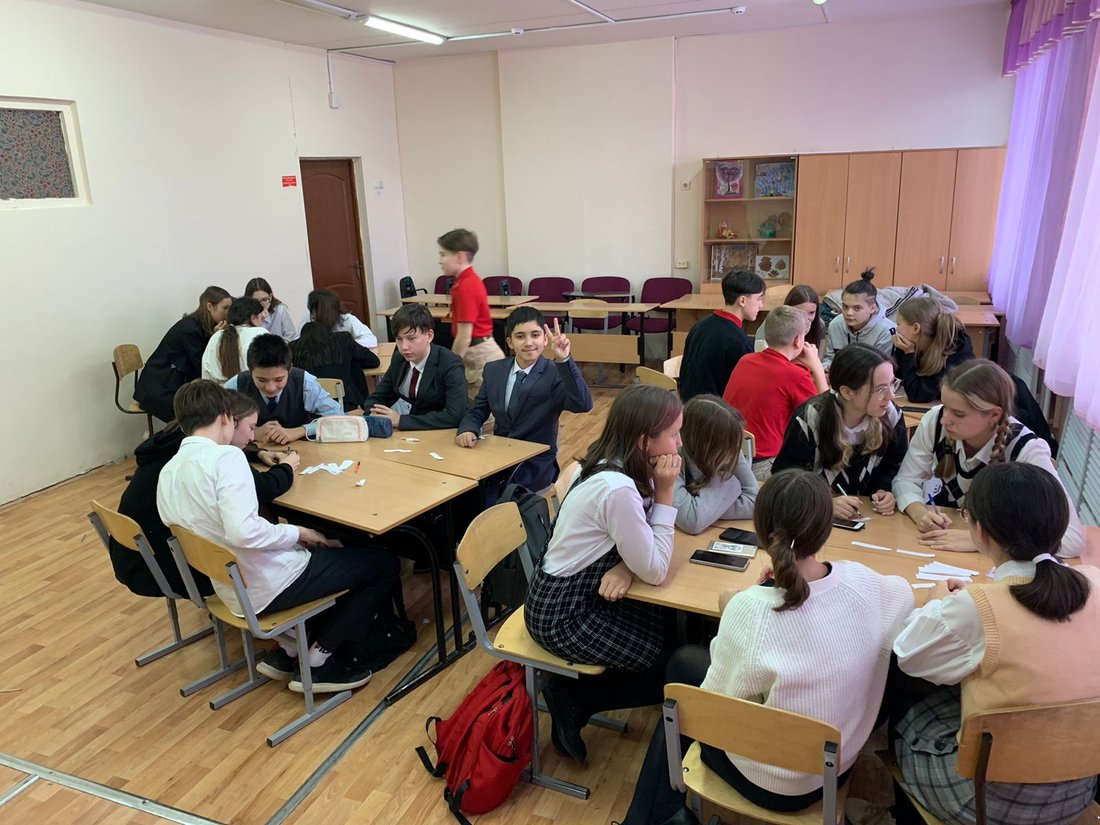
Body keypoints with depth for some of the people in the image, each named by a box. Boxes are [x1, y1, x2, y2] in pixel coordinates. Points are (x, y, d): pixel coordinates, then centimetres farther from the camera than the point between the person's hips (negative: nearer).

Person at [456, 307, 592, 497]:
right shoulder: (493, 370, 6)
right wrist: (468, 430, -13)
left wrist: (563, 360, -37)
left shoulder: (555, 374, -9)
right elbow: (476, 412, 10)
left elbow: (583, 405, -26)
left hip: (536, 466, -4)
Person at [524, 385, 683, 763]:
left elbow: (640, 546, 4)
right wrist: (665, 493, -21)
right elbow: (655, 572, -21)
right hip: (564, 617, -8)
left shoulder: (607, 465, -2)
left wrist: (625, 565, -19)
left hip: (579, 594, 9)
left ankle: (574, 693, 18)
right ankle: (573, 698, 10)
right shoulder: (618, 489, -30)